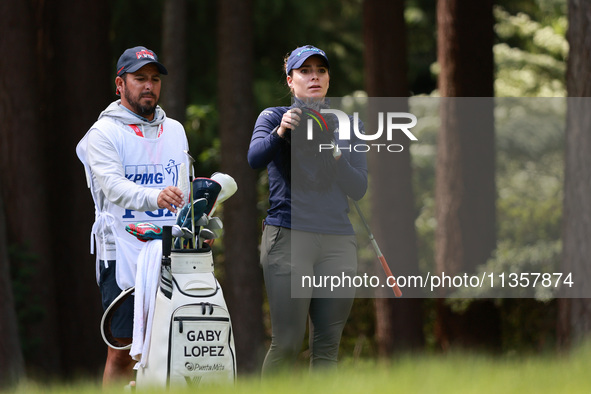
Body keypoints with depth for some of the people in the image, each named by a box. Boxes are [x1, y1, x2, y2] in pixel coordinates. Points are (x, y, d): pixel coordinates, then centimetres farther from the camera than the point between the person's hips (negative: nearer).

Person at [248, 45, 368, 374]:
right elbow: (255, 158, -12)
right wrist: (280, 133, -30)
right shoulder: (273, 117, 9)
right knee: (287, 344, -11)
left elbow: (359, 188, 7)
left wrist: (337, 157, -11)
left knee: (328, 346, -1)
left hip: (338, 239, 3)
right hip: (288, 236, -3)